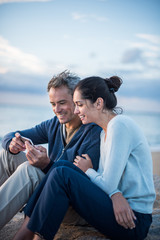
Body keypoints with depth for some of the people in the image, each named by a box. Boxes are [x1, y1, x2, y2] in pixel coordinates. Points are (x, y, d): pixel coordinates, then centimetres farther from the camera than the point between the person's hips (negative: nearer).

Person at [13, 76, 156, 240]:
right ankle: (28, 222, -5)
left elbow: (108, 183, -18)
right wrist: (116, 195, -17)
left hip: (134, 221, -9)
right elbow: (104, 177, 6)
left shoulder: (120, 125, -15)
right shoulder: (105, 132, 15)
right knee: (62, 166, -2)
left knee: (62, 175, -20)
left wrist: (87, 170, 3)